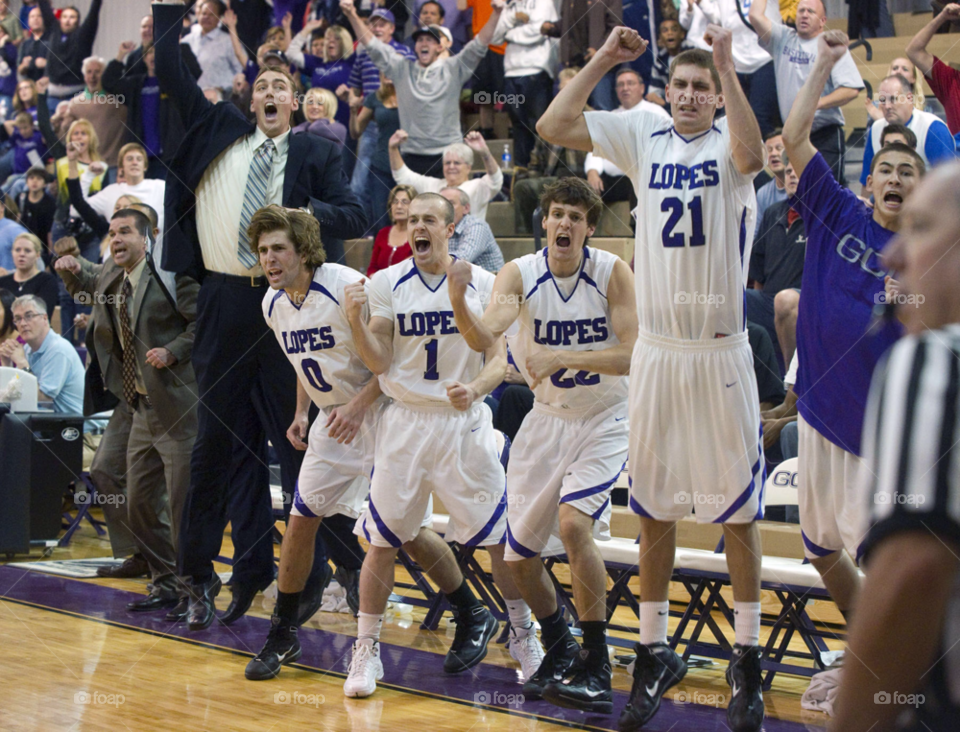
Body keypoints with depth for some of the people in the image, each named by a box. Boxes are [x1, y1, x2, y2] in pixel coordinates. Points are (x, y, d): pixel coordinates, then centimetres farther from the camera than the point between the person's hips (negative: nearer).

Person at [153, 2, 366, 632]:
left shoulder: (315, 154, 7)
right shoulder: (219, 130, 13)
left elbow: (356, 218, 0)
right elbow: (169, 73, 13)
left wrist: (309, 211, -17)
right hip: (225, 302, 3)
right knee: (220, 440, 4)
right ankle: (252, 565, 12)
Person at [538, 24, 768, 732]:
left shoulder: (729, 139, -5)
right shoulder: (643, 135, 5)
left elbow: (751, 156, -30)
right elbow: (552, 127, -3)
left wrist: (728, 67, -29)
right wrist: (602, 61, -6)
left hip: (722, 352, -3)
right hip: (657, 349, 3)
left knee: (739, 505, 4)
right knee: (654, 505, 9)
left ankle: (748, 657, 14)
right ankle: (654, 652, 20)